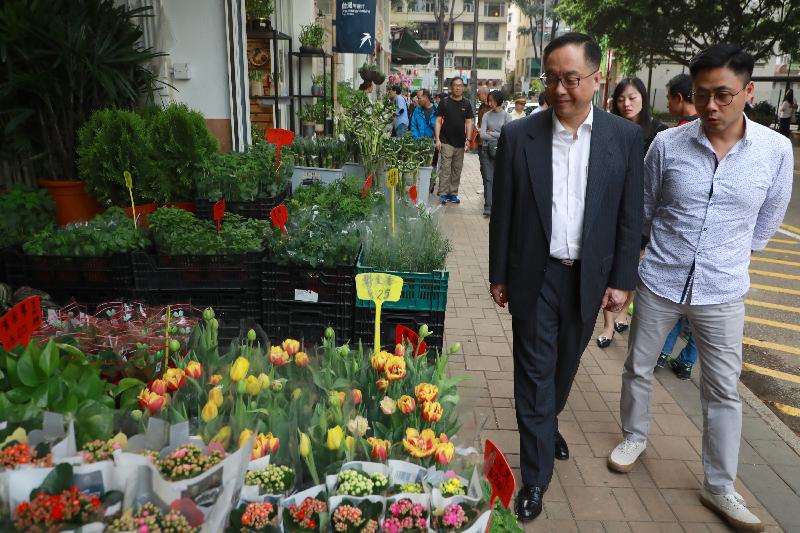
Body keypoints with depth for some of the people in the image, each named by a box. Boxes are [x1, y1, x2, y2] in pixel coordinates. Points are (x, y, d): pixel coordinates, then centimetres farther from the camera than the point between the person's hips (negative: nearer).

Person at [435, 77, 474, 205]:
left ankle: (453, 193, 16)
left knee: (457, 169, 8)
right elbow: (438, 121, 0)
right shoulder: (444, 102, 1)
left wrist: (468, 139, -2)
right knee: (445, 168, -7)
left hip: (460, 142, 3)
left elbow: (468, 122, 9)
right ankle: (443, 193, -2)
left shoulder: (466, 104, 9)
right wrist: (437, 139, -9)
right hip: (446, 141, -3)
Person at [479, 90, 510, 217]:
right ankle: (488, 207, -2)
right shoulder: (487, 115, 7)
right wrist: (498, 138, -6)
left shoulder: (506, 116, 2)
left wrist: (492, 133, -5)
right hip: (487, 149, 1)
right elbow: (482, 134, -2)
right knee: (488, 178, -2)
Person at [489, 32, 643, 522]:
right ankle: (536, 476, 18)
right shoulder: (518, 136, -7)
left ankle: (548, 423, 50)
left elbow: (630, 217, 1)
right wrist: (499, 275, 1)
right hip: (536, 276, -2)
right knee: (535, 372, 4)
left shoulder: (625, 137, -4)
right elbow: (502, 213, -2)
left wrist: (621, 280, -1)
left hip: (589, 277, 2)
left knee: (566, 363, 20)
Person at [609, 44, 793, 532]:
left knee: (723, 391, 9)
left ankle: (719, 486, 26)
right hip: (659, 282, 0)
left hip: (722, 292, 0)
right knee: (639, 368, 15)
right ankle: (635, 437, 40)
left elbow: (766, 223, 8)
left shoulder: (776, 150, -7)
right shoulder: (667, 144, -9)